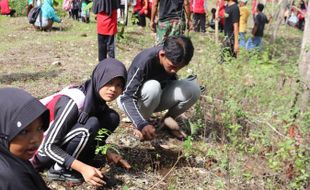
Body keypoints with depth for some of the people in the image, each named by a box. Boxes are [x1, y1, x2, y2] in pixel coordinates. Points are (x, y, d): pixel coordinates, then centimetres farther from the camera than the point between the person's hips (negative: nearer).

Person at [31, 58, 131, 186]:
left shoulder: (96, 98, -6)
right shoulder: (73, 102, -29)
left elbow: (93, 134, 11)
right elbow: (48, 146, -27)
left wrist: (108, 153, -4)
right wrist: (82, 168, -32)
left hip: (63, 141, 7)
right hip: (41, 150, -7)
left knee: (112, 118, -7)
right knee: (90, 125, -31)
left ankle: (78, 159, -2)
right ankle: (59, 170, -14)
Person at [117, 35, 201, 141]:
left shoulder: (173, 59, -17)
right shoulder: (144, 61, -34)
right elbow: (127, 97, -38)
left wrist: (170, 116, -7)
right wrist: (142, 124, -52)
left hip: (157, 97, 5)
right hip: (131, 98, -4)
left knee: (193, 89, -20)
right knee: (152, 87, -39)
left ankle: (167, 120, 1)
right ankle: (140, 124, -13)